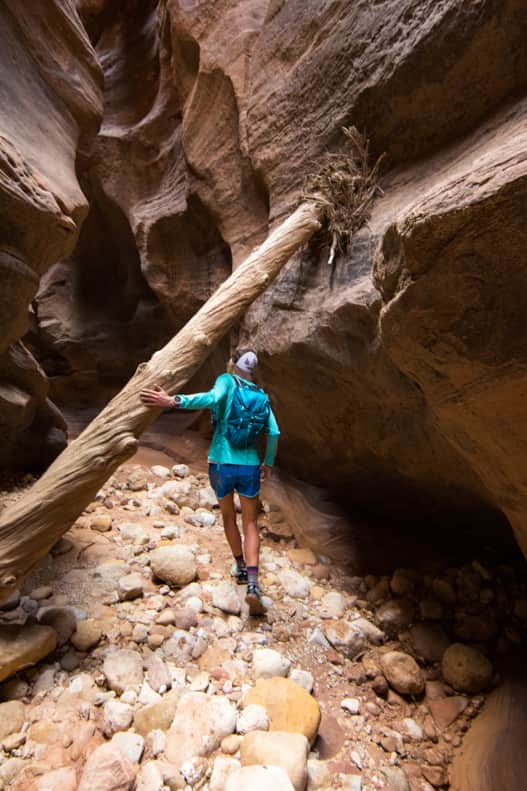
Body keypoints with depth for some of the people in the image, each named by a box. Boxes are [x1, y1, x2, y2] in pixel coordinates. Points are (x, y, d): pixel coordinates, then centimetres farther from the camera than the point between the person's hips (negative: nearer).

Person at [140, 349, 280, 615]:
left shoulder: (227, 380, -2)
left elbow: (213, 397, -26)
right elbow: (274, 432, 1)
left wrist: (173, 401, -34)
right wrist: (268, 463, 16)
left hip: (222, 463, -1)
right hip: (249, 466, 2)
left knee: (228, 517, 22)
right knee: (250, 524, 11)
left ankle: (240, 567, 37)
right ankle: (253, 584, -3)